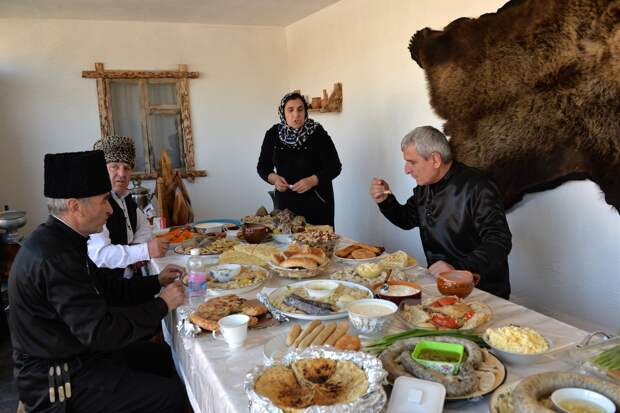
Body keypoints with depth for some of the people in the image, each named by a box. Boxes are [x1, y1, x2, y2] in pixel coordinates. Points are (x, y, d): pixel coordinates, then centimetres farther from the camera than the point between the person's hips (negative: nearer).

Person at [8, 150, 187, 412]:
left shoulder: (59, 241, 2)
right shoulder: (52, 258, -29)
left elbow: (107, 288, 13)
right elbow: (101, 331, -30)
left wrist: (156, 282, 5)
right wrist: (161, 305, -19)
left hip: (73, 351, 10)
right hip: (57, 380, -10)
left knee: (161, 355, 18)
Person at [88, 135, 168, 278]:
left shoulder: (125, 196, 9)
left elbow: (143, 226, 19)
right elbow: (98, 254, -26)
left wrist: (137, 251, -1)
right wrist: (145, 250, -26)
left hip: (130, 274, 8)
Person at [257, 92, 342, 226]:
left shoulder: (318, 133, -10)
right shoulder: (273, 134, 0)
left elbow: (334, 167, -8)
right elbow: (263, 167, 8)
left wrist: (312, 181, -22)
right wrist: (274, 178, -12)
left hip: (317, 201, -3)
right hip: (285, 201, 3)